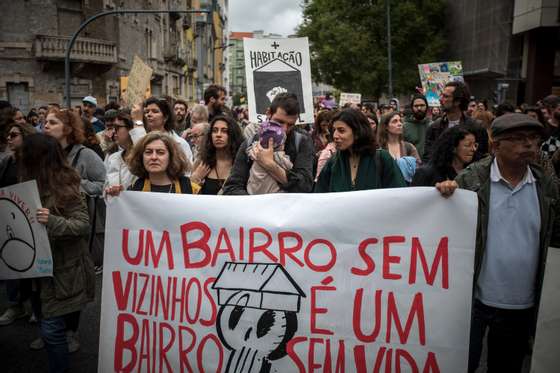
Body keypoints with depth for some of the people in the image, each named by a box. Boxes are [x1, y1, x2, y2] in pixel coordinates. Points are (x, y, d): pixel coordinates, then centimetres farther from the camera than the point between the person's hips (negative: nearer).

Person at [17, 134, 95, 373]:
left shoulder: (64, 187, -19)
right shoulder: (33, 184, 6)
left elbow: (83, 224, -20)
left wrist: (52, 221, -34)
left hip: (64, 270, -8)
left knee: (51, 328, -3)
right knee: (48, 323, 19)